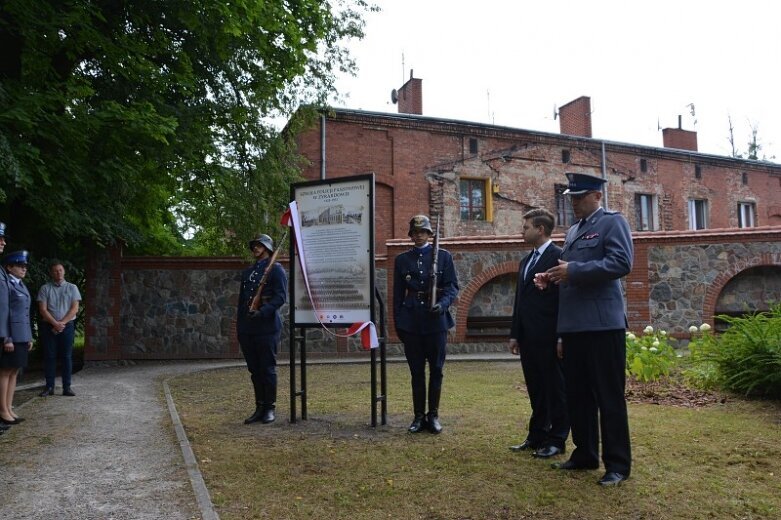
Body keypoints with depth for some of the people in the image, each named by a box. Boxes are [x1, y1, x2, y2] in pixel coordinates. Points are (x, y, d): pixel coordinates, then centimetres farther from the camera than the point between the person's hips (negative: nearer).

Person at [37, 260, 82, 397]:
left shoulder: (72, 288, 5)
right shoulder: (45, 288, 4)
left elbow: (75, 309, -1)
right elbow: (42, 309, -2)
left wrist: (62, 323, -11)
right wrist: (55, 323, -13)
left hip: (67, 326, 0)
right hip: (49, 326, 0)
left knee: (67, 356, 0)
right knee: (49, 356, 2)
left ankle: (67, 387, 3)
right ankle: (49, 387, 8)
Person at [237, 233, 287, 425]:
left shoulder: (276, 269, -2)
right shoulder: (247, 272, 19)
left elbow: (281, 296, -12)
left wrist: (263, 312, -24)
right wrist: (239, 325, 17)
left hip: (267, 328, -6)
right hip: (247, 329, 7)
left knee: (267, 369, -1)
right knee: (254, 370, 10)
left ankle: (270, 408, 9)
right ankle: (259, 408, 18)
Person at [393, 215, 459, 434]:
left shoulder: (443, 256, 5)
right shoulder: (402, 260, 9)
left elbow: (452, 286, 1)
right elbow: (398, 294, 10)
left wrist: (443, 304, -17)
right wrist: (398, 323, 6)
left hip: (436, 321, -1)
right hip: (411, 322, 1)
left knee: (436, 370, 5)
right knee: (416, 371, 6)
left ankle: (433, 415, 17)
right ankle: (419, 416, 15)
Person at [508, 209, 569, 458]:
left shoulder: (559, 257, -8)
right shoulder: (526, 261, 17)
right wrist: (515, 334, 15)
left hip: (548, 337, -8)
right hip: (528, 338, 8)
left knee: (555, 389, 3)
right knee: (535, 389, 14)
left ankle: (556, 440, 13)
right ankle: (537, 435, 24)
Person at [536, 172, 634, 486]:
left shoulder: (613, 222, -3)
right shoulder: (572, 232, 21)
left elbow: (621, 263, -18)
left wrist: (573, 271, -20)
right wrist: (551, 278, 5)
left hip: (603, 324, -8)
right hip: (573, 324, 8)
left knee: (609, 395, -1)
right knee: (577, 393, 13)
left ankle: (618, 463, 9)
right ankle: (585, 454, 25)